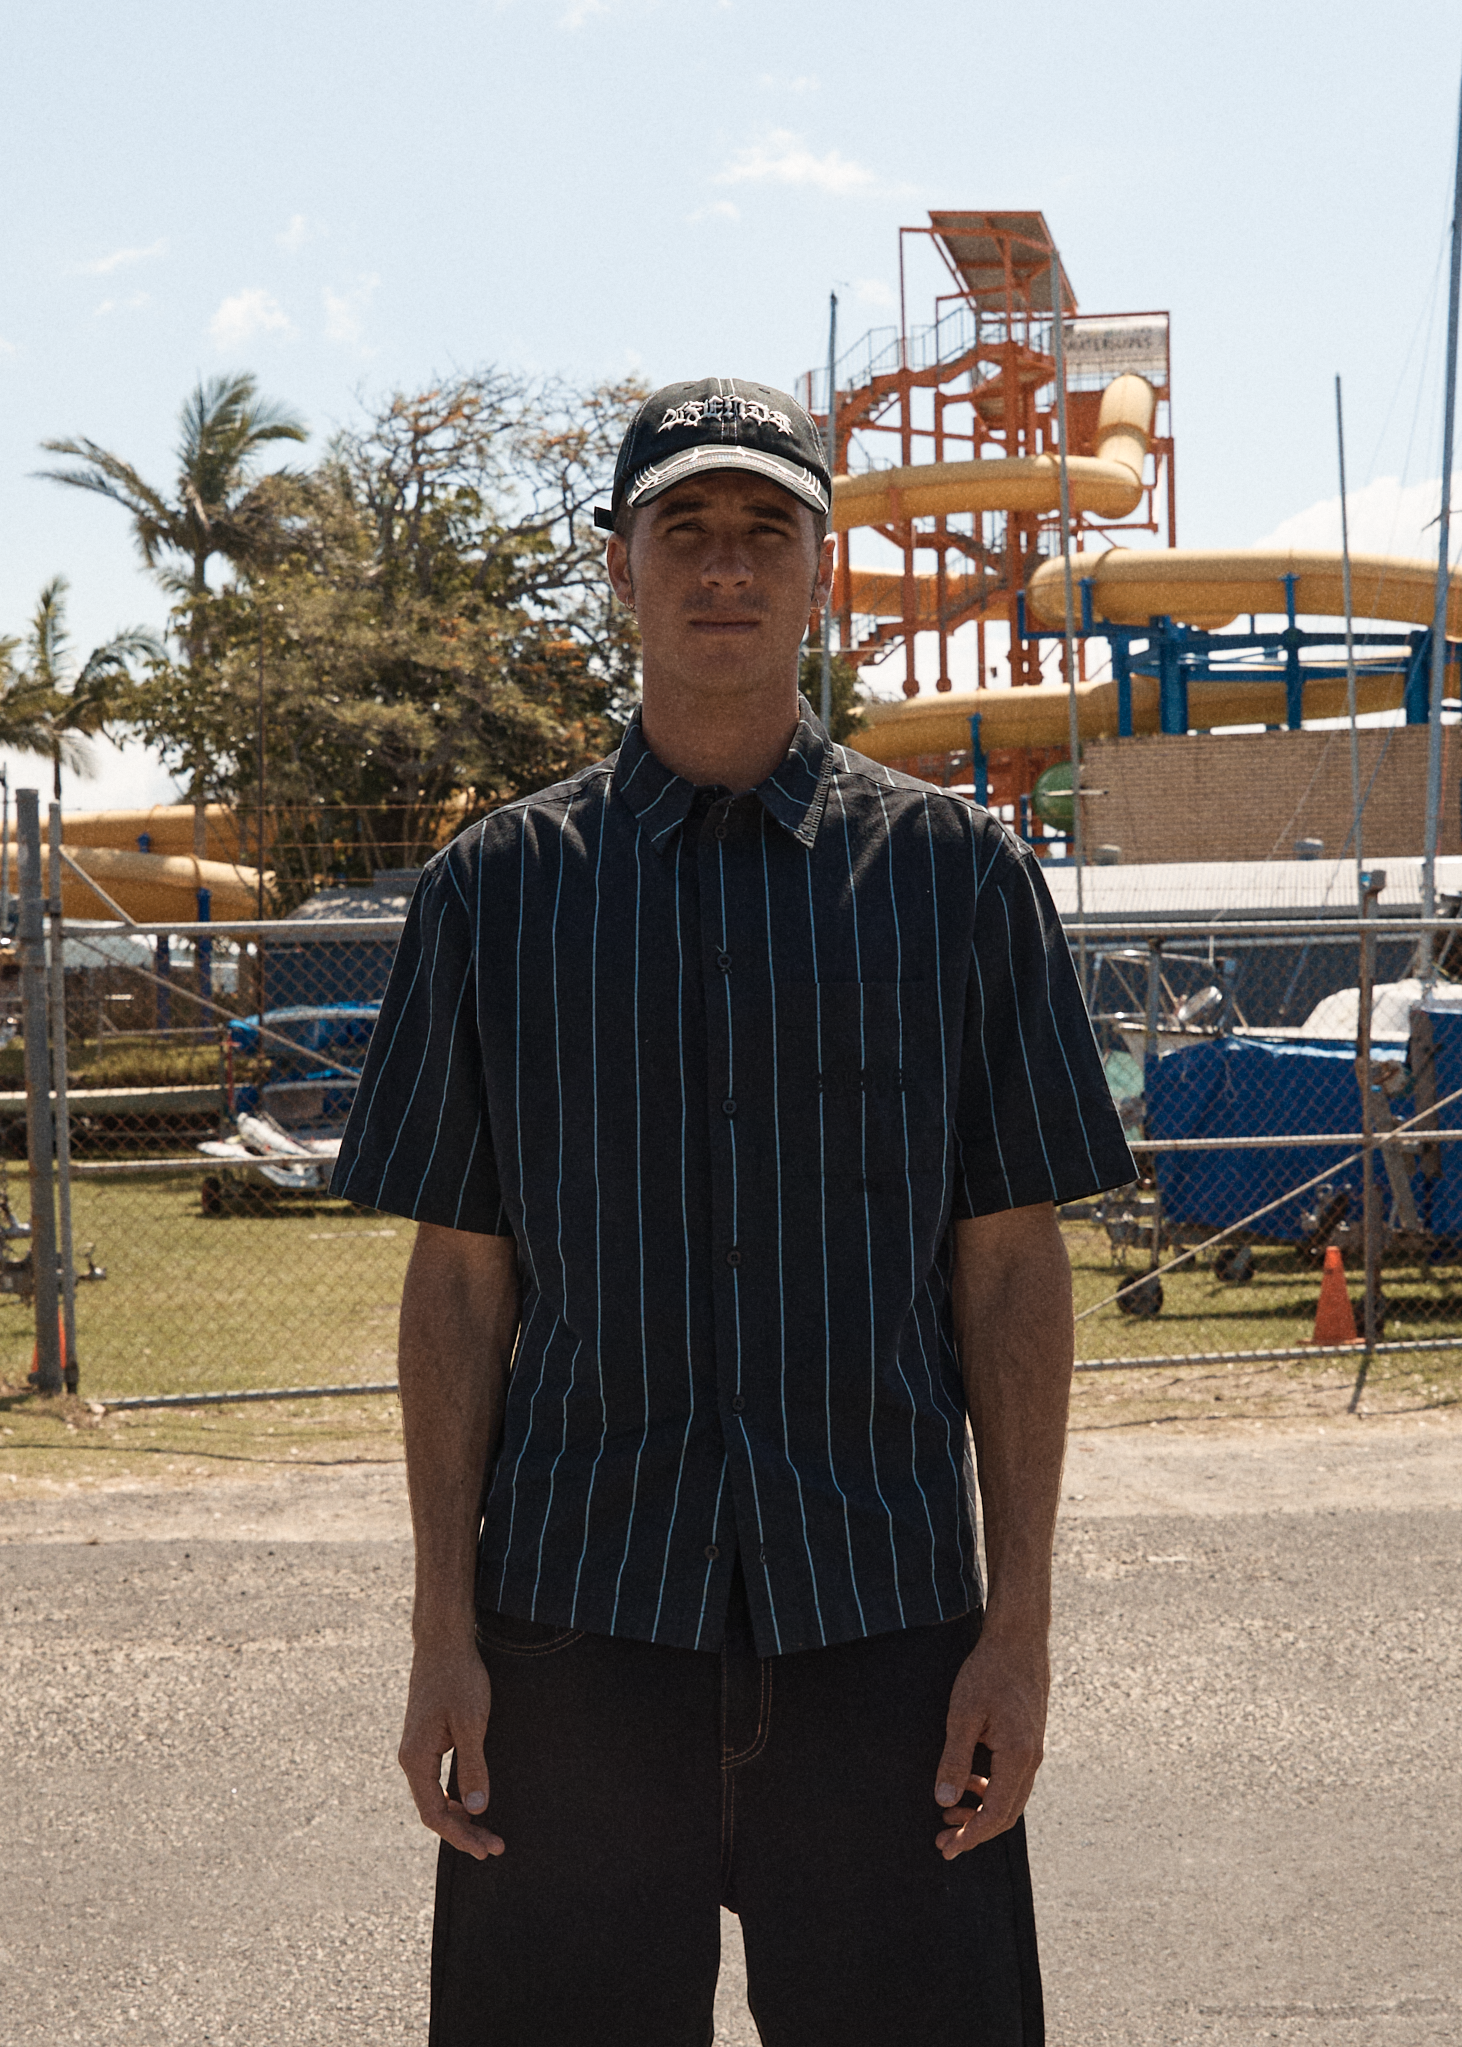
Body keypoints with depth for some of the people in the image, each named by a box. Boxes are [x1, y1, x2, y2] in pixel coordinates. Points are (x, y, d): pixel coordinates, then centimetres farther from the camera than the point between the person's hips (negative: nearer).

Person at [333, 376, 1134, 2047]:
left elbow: (1010, 1269, 3)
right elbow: (457, 1279, 6)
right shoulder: (495, 890, 6)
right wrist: (442, 1630, 1)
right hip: (575, 1625, 0)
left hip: (882, 1623, 0)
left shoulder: (958, 875, 5)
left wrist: (1021, 1624, -2)